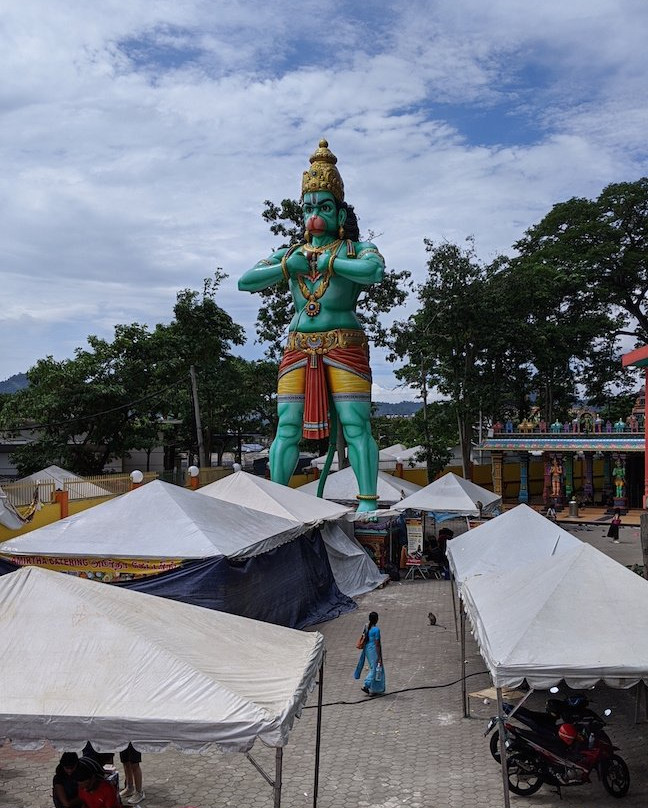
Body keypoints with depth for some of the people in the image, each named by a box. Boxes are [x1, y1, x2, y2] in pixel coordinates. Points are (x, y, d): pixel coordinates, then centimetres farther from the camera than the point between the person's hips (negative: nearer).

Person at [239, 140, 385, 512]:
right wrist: (287, 267, -3)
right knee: (287, 429, 0)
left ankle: (369, 503, -8)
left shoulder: (356, 249, 7)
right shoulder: (290, 253, 20)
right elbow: (245, 282, 10)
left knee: (356, 427, -9)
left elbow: (374, 271, -18)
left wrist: (330, 262, -8)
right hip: (298, 348, 4)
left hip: (344, 346, -4)